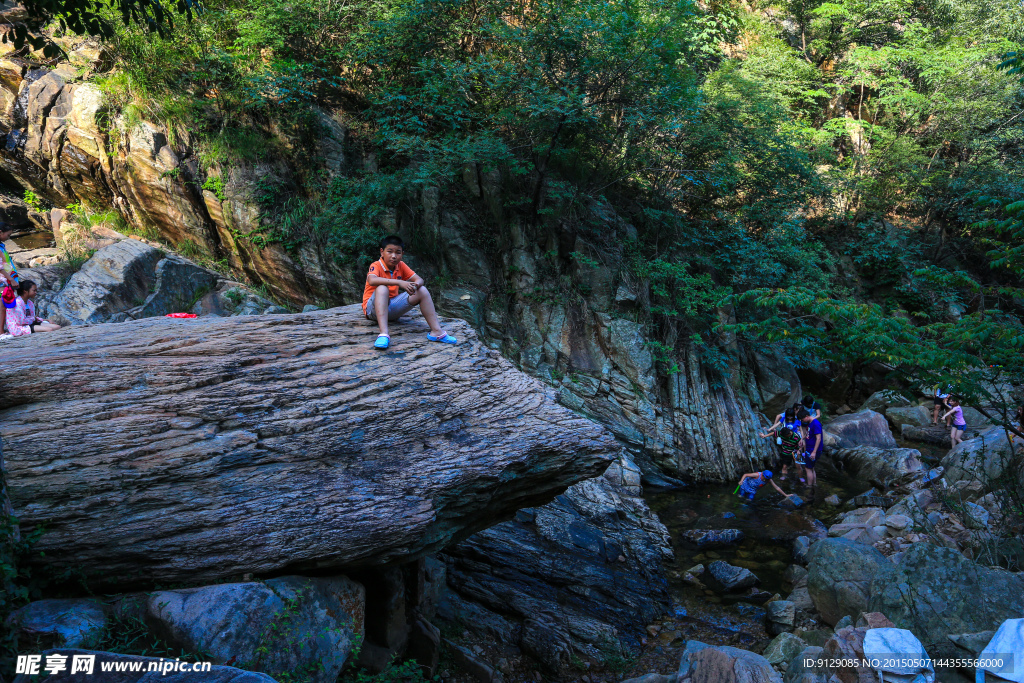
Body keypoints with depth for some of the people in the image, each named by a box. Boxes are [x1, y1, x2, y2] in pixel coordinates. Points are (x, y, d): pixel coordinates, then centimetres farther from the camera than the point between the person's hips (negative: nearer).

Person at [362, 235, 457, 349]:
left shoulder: (401, 266, 5)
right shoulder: (376, 266, -14)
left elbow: (419, 279, 1)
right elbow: (372, 280, -37)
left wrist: (415, 285, -26)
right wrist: (399, 282, -44)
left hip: (392, 307, 6)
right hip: (374, 308, -6)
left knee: (422, 291, -9)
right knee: (382, 288, -37)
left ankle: (436, 331, -15)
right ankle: (384, 333, -51)